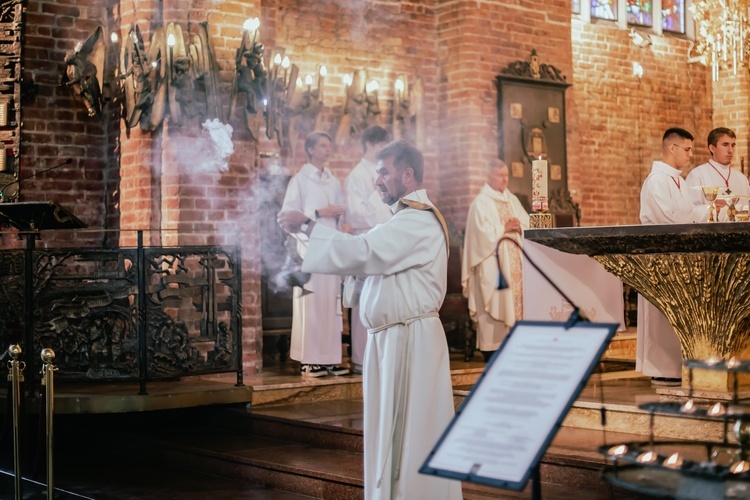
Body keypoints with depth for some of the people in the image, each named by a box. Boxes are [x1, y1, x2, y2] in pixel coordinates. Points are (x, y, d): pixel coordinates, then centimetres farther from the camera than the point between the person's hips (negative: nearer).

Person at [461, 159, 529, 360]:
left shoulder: (512, 200, 16)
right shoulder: (481, 202, -5)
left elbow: (528, 224, 13)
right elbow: (483, 232, -16)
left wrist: (518, 226, -7)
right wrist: (504, 228, -14)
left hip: (514, 261, 7)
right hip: (492, 262, -7)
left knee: (515, 298, 3)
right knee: (494, 304, -8)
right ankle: (491, 347, -6)